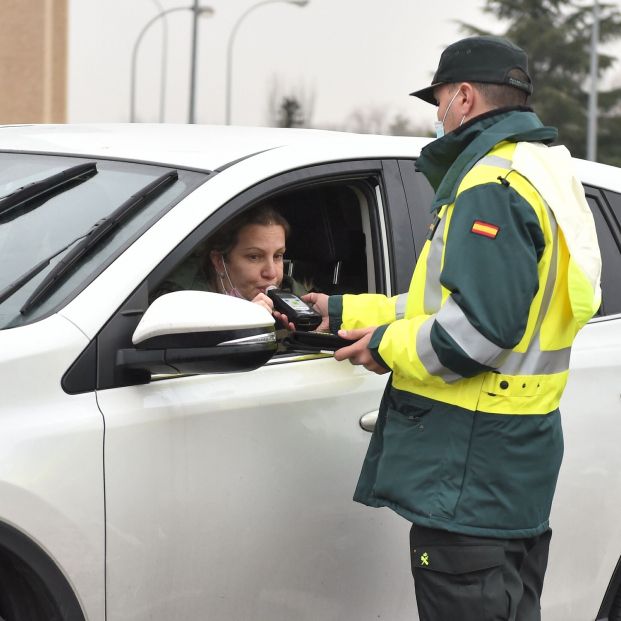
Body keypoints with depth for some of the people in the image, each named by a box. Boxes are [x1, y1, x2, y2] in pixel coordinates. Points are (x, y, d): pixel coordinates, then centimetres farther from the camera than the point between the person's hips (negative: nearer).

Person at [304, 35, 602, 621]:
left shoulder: (491, 186, -17)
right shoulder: (542, 173, 17)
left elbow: (481, 327, -26)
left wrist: (388, 345, -11)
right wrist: (345, 313, 21)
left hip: (470, 468, -11)